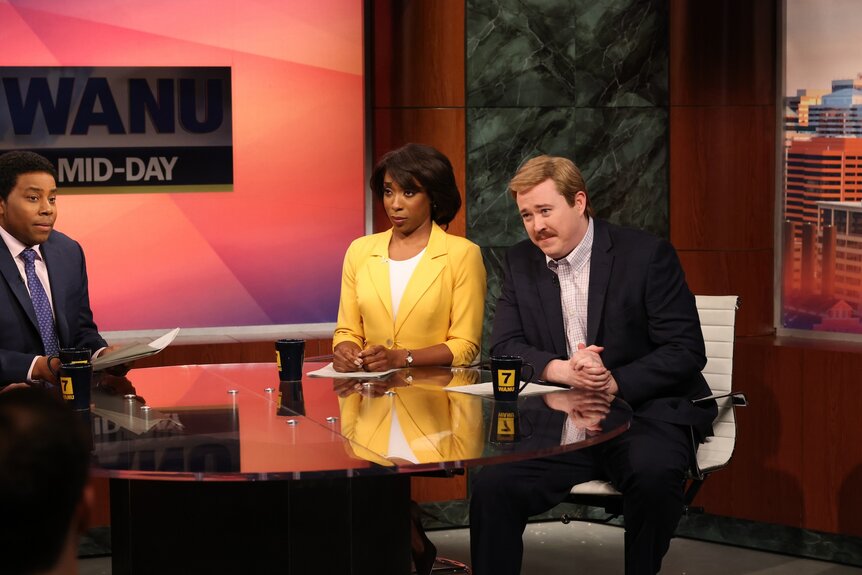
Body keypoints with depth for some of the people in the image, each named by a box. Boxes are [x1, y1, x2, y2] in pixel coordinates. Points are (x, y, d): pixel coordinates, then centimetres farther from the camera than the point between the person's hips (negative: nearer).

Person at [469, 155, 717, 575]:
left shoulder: (647, 255, -5)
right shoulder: (520, 263, 9)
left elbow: (686, 351, -8)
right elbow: (504, 347, 4)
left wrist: (616, 383, -23)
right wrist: (560, 369, -17)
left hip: (644, 415, -3)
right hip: (558, 425, 4)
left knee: (653, 474, -35)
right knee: (492, 485, -22)